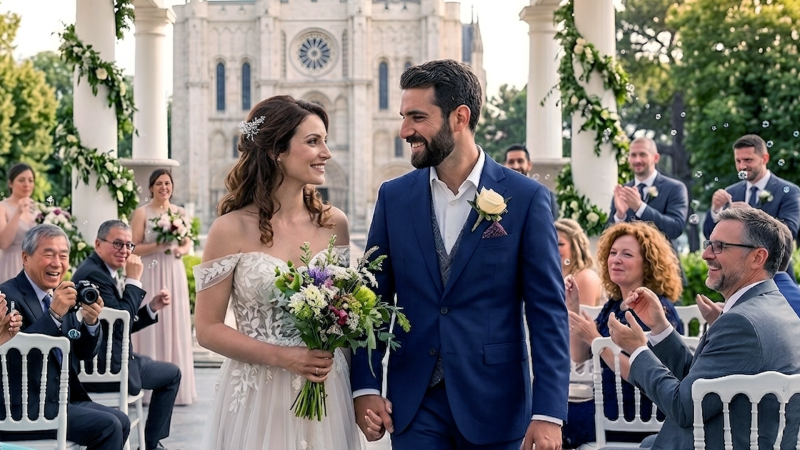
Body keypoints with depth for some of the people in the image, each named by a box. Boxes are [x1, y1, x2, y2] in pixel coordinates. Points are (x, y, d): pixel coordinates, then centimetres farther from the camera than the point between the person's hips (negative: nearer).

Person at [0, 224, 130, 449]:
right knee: (107, 427, -16)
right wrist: (54, 315, -29)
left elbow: (84, 353, 12)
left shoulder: (63, 296, 12)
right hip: (24, 409, -8)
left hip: (62, 400, 8)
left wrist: (91, 321, -8)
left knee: (120, 421, 0)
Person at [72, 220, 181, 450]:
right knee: (172, 373, 7)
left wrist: (152, 307, 7)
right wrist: (133, 280, -18)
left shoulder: (99, 271, 12)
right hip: (106, 368, -10)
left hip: (98, 362, 10)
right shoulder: (93, 274, -20)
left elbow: (121, 325, 15)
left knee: (153, 365, 32)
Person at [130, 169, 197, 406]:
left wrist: (180, 249, -5)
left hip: (174, 274, 4)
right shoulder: (142, 213, -2)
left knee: (175, 325, 4)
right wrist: (158, 246, -18)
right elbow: (135, 248, -6)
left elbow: (188, 244, 16)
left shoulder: (180, 213, 11)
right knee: (151, 326, -4)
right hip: (150, 276, -4)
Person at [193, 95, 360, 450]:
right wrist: (282, 357, -17)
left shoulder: (334, 224, 3)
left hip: (328, 396, 4)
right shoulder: (233, 229, -8)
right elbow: (208, 329, -6)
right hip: (257, 399, -3)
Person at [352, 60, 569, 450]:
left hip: (494, 403, -2)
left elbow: (548, 312, -6)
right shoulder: (394, 197, 4)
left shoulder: (526, 198, -5)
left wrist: (548, 413, -12)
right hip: (414, 404, 2)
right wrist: (365, 388, -4)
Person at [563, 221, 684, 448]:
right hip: (610, 404, 8)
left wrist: (595, 339, -25)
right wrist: (572, 307, -4)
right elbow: (580, 356, 6)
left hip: (640, 418, -8)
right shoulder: (613, 305, 9)